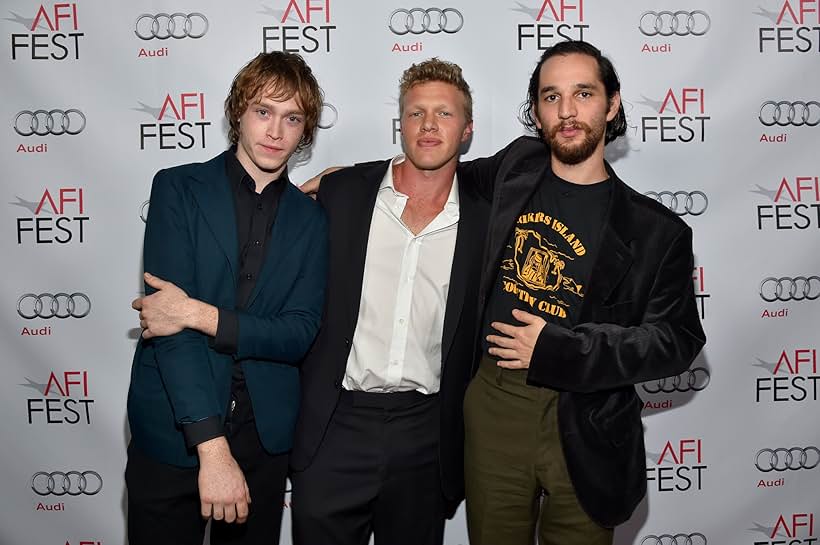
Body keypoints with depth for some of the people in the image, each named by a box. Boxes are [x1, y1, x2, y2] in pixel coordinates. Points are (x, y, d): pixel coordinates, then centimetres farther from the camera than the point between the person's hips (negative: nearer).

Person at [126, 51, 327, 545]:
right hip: (173, 431, -2)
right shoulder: (179, 189, -4)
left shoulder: (310, 218, 4)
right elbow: (170, 320, -15)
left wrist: (201, 315, -19)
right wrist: (212, 446, -22)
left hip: (265, 433, 3)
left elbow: (300, 334, -5)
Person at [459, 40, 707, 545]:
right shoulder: (519, 165, 4)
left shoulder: (655, 231, -4)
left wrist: (558, 351, -15)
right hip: (492, 407, 2)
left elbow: (677, 340, -5)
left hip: (585, 431, -2)